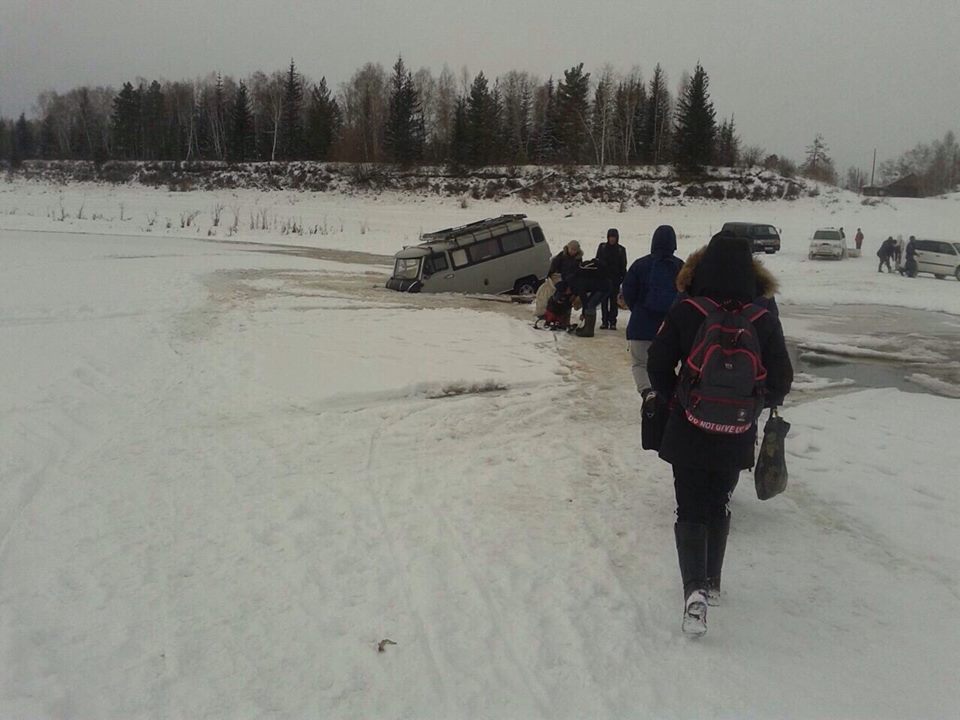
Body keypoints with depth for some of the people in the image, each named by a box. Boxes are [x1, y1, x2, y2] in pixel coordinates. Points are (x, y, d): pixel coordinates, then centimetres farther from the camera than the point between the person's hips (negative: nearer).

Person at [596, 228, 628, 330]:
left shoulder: (621, 249, 4)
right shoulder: (602, 247, 7)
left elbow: (623, 265, 5)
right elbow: (598, 261, 9)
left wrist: (623, 278, -3)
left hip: (615, 278, -1)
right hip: (603, 277, 1)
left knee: (613, 300, 0)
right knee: (604, 300, 2)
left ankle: (612, 322, 3)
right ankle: (604, 321, 7)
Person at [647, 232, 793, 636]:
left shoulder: (685, 313, -13)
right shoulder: (763, 321, -8)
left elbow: (658, 365, -8)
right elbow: (781, 380, -3)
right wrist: (761, 402, 18)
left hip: (689, 432, -2)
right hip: (736, 436, 2)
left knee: (691, 510, 7)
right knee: (718, 506, 21)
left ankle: (695, 587, -11)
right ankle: (712, 582, 31)